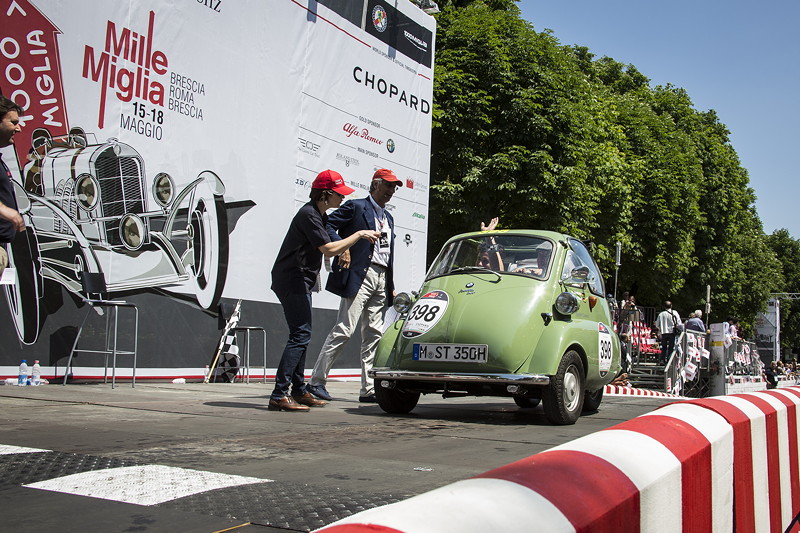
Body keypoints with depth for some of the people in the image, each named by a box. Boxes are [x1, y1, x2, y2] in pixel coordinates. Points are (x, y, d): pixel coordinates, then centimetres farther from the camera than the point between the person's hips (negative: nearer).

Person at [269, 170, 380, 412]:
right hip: (291, 280, -11)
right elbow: (328, 249, -23)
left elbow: (330, 240, 34)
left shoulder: (320, 215, 16)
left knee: (301, 335, 13)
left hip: (300, 282, 11)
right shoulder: (308, 214, -16)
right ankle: (278, 396, -16)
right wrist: (359, 235, -16)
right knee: (300, 335, -14)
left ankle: (299, 391, 21)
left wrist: (344, 248, 16)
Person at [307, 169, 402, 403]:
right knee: (344, 329, -12)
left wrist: (391, 287, 18)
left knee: (374, 335, 5)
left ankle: (368, 390, 8)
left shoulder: (388, 218, 24)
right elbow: (328, 225, -7)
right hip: (359, 276, -8)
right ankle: (316, 381, -5)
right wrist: (342, 248, -18)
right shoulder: (355, 206, 2)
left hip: (381, 280, 8)